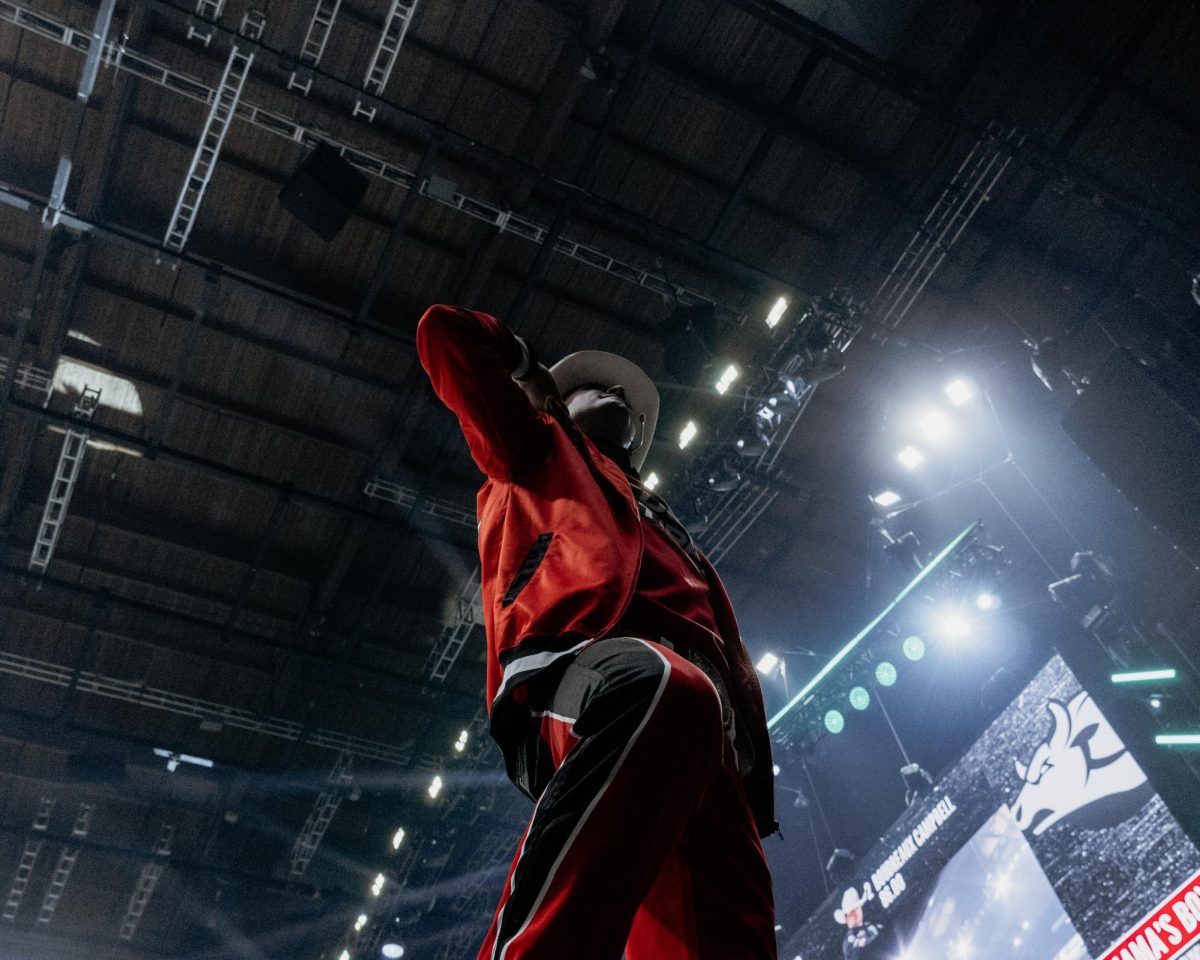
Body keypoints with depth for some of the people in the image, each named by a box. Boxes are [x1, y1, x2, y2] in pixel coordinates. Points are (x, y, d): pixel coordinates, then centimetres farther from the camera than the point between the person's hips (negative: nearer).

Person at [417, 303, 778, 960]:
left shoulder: (664, 528, 45)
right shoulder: (538, 453, 33)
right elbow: (444, 333, 25)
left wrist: (757, 779, 18)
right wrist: (532, 374, 40)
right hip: (576, 662, -5)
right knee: (655, 686, -41)